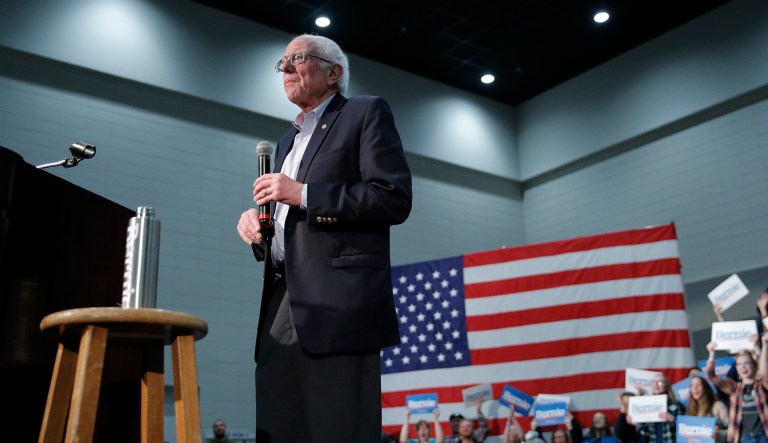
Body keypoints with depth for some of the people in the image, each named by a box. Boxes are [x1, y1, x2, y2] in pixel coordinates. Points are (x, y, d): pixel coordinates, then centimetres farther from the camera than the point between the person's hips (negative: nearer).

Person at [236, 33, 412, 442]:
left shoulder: (366, 114, 5)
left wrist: (303, 194, -12)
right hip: (281, 309, 7)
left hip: (338, 304, -7)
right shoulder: (287, 141, 28)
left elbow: (395, 198, -9)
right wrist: (257, 224, 8)